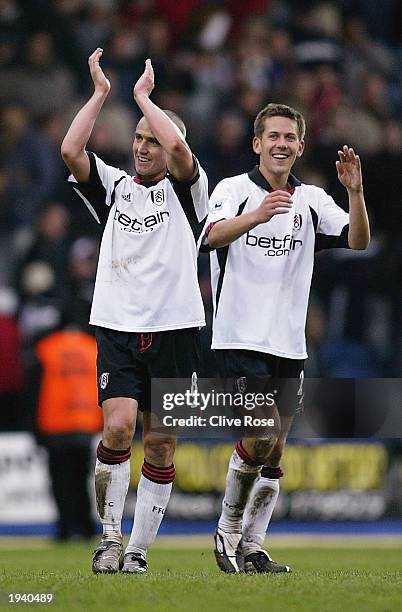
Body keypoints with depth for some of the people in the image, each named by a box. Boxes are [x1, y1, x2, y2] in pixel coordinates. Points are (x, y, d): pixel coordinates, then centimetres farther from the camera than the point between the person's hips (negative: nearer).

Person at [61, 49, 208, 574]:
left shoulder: (186, 190, 4)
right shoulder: (114, 187, 12)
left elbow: (178, 147, -17)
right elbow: (71, 150, -5)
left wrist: (143, 94, -7)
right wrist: (101, 92, -4)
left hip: (175, 330, -1)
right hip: (117, 329, 1)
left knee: (161, 445, 2)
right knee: (118, 427, -18)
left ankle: (139, 549, 11)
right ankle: (110, 534, -5)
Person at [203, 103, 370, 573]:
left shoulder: (311, 200, 9)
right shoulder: (233, 190, -3)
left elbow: (357, 240, -2)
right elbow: (214, 235, -23)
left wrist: (356, 192, -19)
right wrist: (256, 216, -42)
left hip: (289, 343, 5)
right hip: (240, 338, -5)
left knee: (274, 451, 5)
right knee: (259, 440, -14)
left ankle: (251, 546, 12)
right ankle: (228, 531, 3)